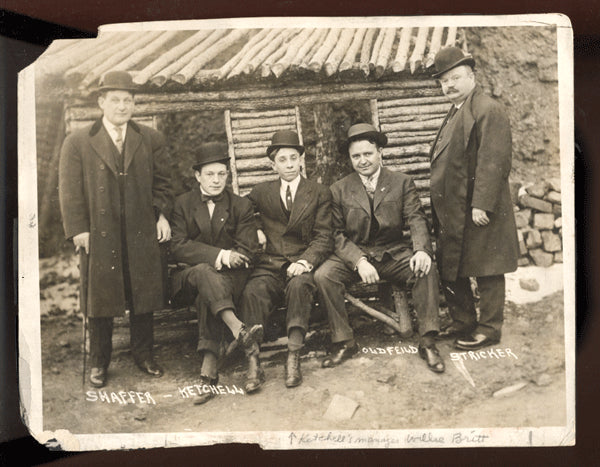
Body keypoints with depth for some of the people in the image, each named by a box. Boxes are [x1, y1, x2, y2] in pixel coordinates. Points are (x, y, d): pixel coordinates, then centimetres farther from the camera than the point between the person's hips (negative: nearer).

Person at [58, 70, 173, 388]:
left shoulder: (151, 140, 8)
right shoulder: (77, 142, 2)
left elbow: (162, 182, 12)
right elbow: (70, 190, -1)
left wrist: (162, 214, 0)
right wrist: (78, 230, -8)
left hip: (142, 235, 2)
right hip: (99, 236, -1)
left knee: (143, 296, 9)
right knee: (99, 300, 7)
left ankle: (143, 355, 26)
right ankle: (99, 363, 22)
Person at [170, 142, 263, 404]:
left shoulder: (241, 206, 11)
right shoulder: (183, 204, 11)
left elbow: (247, 251, 1)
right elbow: (178, 248, -4)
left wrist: (228, 259, -19)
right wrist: (219, 255, -18)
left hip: (229, 276, -1)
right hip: (189, 276, 1)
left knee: (207, 295, -35)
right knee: (204, 272, -36)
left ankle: (208, 368, -43)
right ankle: (239, 331, -48)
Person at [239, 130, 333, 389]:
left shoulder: (319, 193, 12)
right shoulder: (260, 192, 18)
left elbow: (323, 238, 3)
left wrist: (305, 261, -16)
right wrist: (255, 228, 6)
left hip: (302, 264, -1)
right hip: (269, 265, 2)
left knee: (298, 285, -37)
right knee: (252, 292, -32)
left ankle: (293, 357, -36)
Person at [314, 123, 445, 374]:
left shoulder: (402, 183, 7)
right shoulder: (339, 190, 7)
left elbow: (416, 219, -3)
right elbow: (338, 234, 0)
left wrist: (422, 250, -26)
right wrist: (359, 261, -19)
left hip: (394, 253, 0)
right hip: (354, 254, 1)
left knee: (426, 269, -29)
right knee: (323, 275, -26)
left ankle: (427, 342, -18)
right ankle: (343, 342, -12)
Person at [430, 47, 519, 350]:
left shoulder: (488, 110, -11)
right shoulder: (455, 113, 18)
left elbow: (494, 162, -19)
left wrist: (481, 205, -24)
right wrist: (439, 208, 16)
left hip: (476, 211, -9)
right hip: (452, 212, 10)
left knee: (485, 270, 2)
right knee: (450, 270, 15)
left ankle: (489, 329, 14)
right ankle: (462, 323, 29)